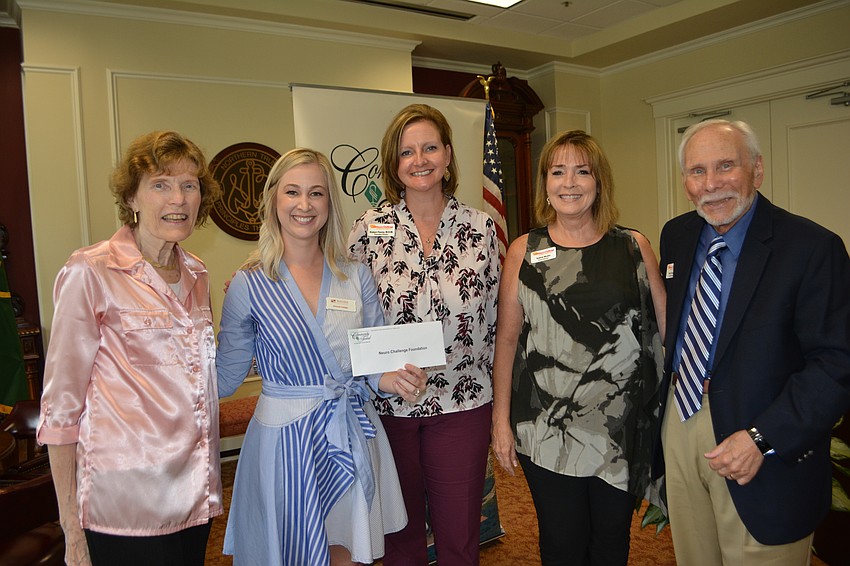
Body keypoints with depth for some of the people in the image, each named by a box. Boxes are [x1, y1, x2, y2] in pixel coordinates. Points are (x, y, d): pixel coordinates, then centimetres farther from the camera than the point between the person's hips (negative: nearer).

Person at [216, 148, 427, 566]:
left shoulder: (356, 277, 0)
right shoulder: (249, 285, -7)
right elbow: (225, 378, -1)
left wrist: (392, 380, -14)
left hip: (352, 435, 3)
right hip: (285, 439, -2)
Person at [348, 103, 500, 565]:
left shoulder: (481, 228, -1)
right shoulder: (368, 229, -4)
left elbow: (493, 317, 4)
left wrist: (495, 397, 7)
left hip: (462, 404, 1)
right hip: (387, 404, 0)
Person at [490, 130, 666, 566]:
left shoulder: (634, 247, 1)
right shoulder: (524, 251, 0)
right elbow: (506, 338, 1)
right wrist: (501, 420, 0)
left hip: (623, 428, 1)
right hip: (546, 430, 0)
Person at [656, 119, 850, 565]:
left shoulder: (812, 248, -14)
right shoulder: (675, 236, 4)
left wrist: (763, 438, -23)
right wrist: (663, 401, 6)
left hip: (768, 447, -5)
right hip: (679, 422, 5)